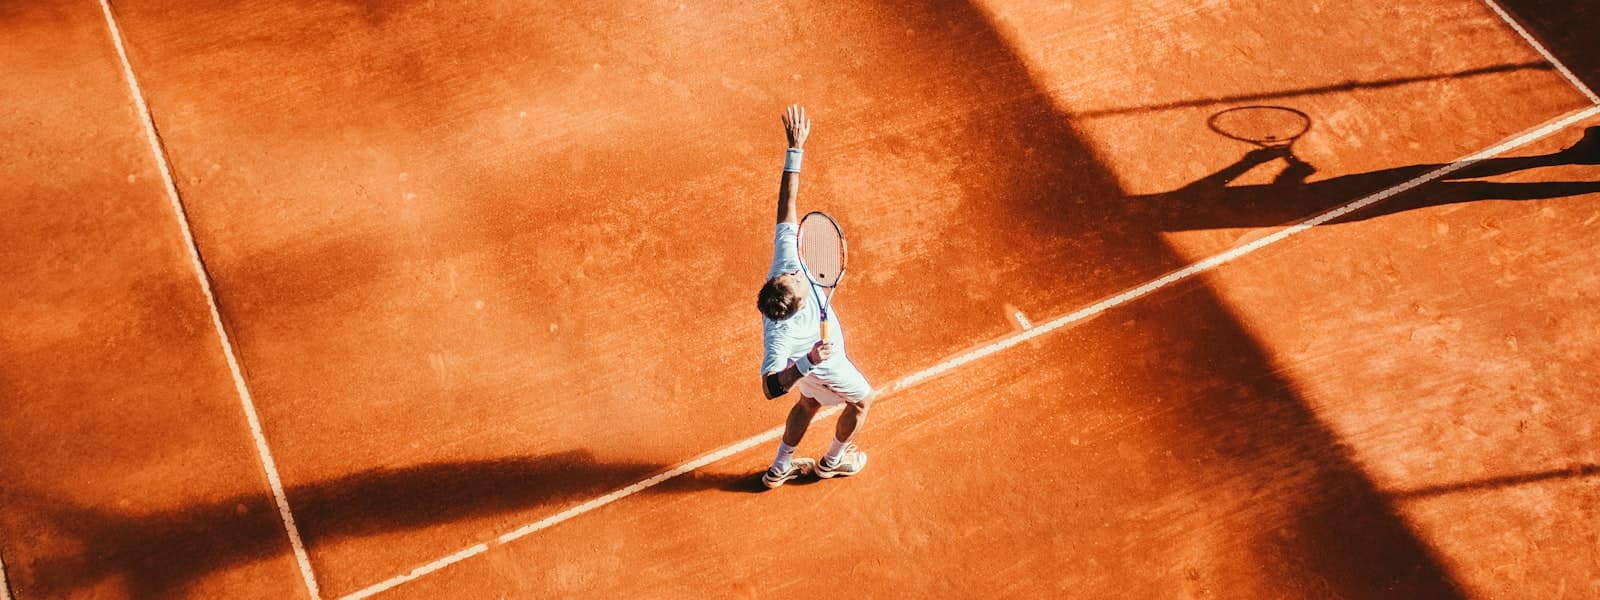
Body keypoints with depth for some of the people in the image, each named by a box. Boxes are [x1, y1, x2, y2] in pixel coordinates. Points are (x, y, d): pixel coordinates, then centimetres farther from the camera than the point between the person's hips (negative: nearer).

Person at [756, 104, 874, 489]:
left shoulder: (785, 265, -40)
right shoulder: (779, 335, -51)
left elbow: (787, 208, -39)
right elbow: (770, 387, -53)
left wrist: (796, 149, -42)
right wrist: (807, 363, -66)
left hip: (812, 356, 6)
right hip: (823, 366, -6)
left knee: (809, 403, 31)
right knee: (862, 400, 23)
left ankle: (780, 468, 51)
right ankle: (832, 461, 50)